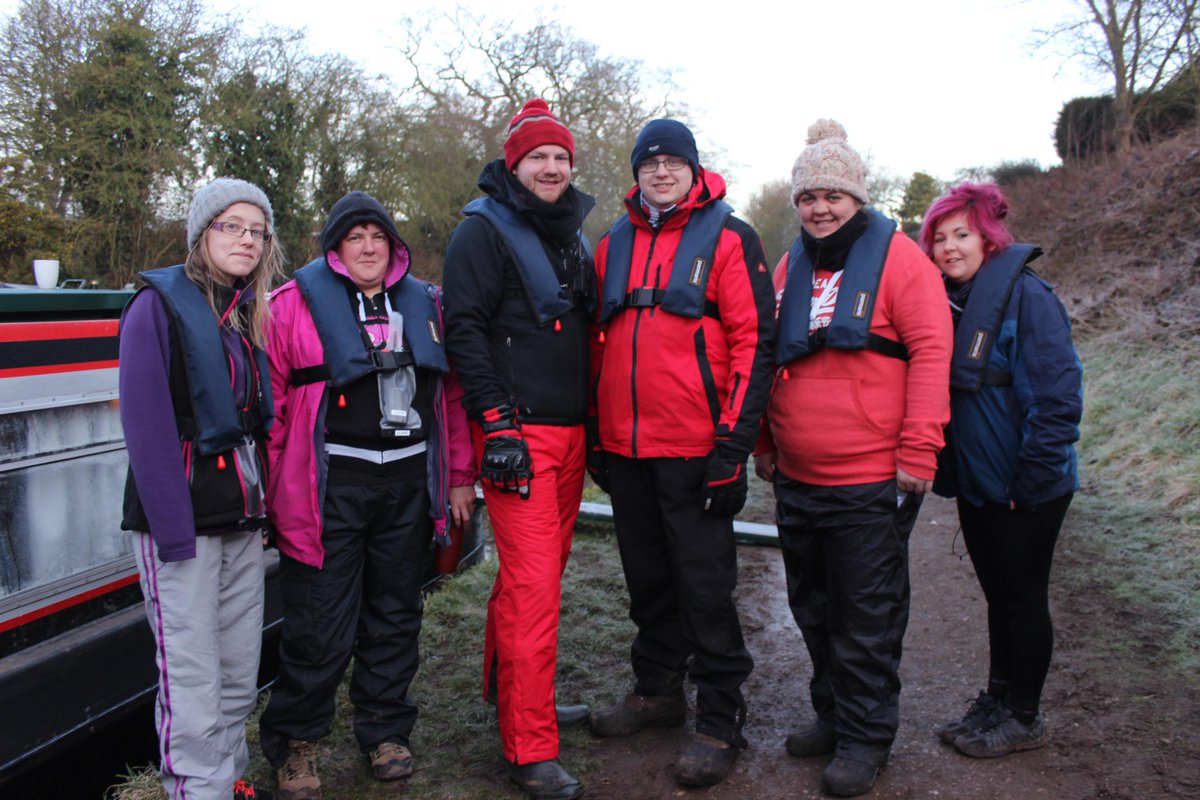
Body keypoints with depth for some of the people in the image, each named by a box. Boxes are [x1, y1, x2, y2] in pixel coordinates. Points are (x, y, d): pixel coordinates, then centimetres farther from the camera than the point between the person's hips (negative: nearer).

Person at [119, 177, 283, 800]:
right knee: (192, 684, -3)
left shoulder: (250, 314, 14)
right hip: (181, 520, -6)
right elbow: (146, 426, -14)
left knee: (239, 677, 13)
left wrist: (263, 500, 8)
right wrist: (173, 529, -18)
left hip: (241, 517, 7)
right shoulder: (159, 304, -7)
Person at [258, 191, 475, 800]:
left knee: (395, 614, 14)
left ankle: (385, 731, 33)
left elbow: (451, 394, 14)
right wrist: (265, 490, -8)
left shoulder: (424, 304, 12)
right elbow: (268, 400, -4)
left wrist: (459, 476, 11)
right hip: (330, 486, -4)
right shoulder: (295, 304, 0)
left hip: (409, 481, 4)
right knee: (321, 628, 1)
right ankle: (293, 740, 25)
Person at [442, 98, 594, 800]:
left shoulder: (572, 234, 19)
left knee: (541, 570, 14)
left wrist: (593, 423, 20)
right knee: (533, 583, -9)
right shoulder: (486, 231, -3)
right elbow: (465, 330, -12)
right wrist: (497, 425, -18)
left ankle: (513, 692, 32)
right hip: (519, 432, -7)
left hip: (570, 430, 8)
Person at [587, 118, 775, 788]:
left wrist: (734, 444, -14)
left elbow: (753, 342, -8)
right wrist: (599, 435, 16)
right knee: (648, 577, 17)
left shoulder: (728, 238, -3)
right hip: (627, 450, 6)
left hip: (697, 450, -5)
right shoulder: (614, 245, 14)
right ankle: (658, 689, 36)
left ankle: (721, 723, 17)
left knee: (706, 587, 2)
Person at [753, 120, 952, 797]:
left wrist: (918, 452, -17)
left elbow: (931, 351, -12)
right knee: (814, 608, 18)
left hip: (871, 483, -6)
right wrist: (764, 443, 16)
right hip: (796, 480, 7)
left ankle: (866, 736, 22)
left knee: (867, 617, 5)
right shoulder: (791, 266, 11)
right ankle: (832, 714, 36)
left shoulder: (898, 257, -7)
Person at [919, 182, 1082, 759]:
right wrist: (947, 471, 7)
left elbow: (1059, 392, -19)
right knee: (998, 596, 18)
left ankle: (1023, 717, 22)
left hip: (1026, 489, -7)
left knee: (1023, 597, 6)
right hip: (975, 484, 7)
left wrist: (1029, 480, -18)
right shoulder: (946, 301, 6)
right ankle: (997, 701, 32)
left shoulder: (1025, 294, -15)